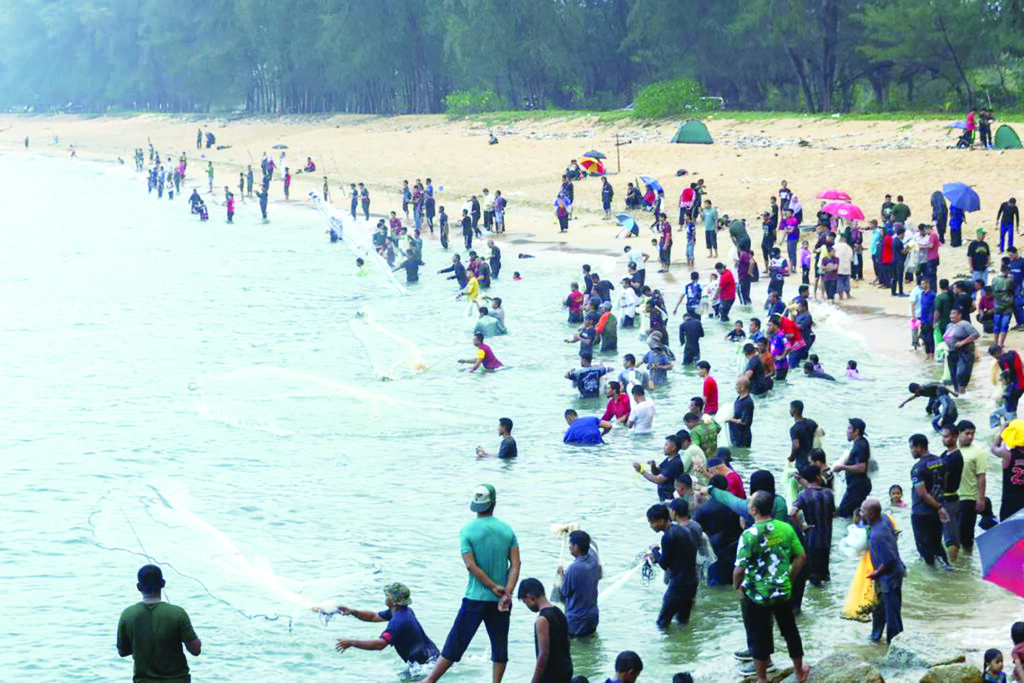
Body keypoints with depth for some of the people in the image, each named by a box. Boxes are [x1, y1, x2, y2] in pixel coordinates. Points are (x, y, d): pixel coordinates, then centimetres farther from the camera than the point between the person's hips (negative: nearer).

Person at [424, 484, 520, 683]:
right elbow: (515, 565, -5)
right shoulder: (507, 530, 1)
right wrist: (507, 593, -10)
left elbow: (471, 566, -13)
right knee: (499, 645, 9)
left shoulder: (467, 530, -7)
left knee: (455, 643, 3)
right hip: (500, 600, 2)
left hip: (476, 598, -2)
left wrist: (494, 587, -8)